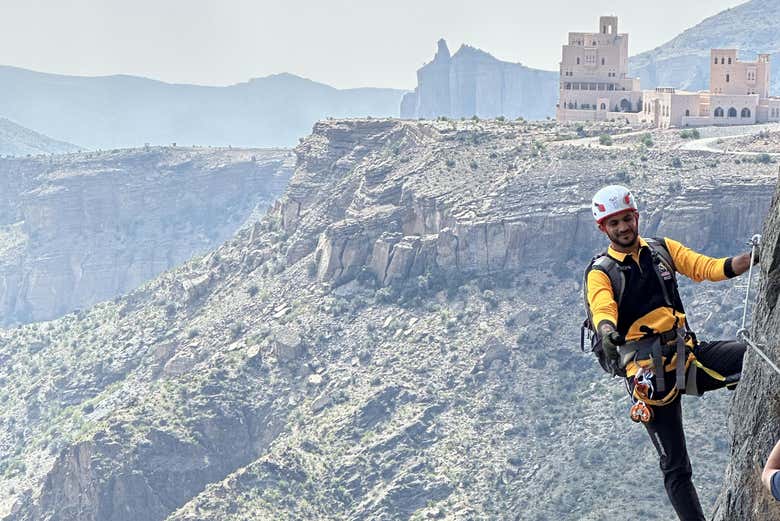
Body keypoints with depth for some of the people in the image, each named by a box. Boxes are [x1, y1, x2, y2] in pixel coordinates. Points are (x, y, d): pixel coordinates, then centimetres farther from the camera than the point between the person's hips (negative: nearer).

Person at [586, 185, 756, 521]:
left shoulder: (662, 249, 10)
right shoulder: (600, 273, -4)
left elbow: (708, 268, 2)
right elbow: (603, 308, -23)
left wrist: (752, 257, -14)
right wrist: (607, 330, -47)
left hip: (687, 354, 4)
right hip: (650, 372, -4)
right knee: (675, 467, 0)